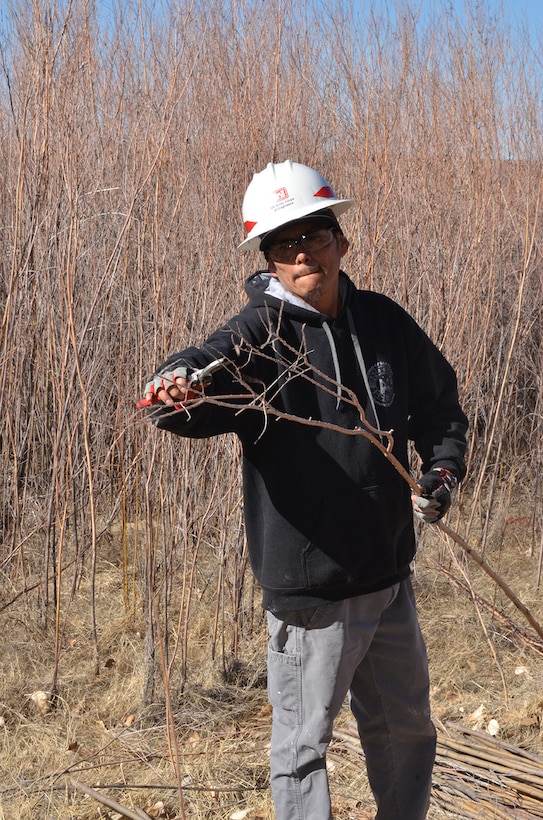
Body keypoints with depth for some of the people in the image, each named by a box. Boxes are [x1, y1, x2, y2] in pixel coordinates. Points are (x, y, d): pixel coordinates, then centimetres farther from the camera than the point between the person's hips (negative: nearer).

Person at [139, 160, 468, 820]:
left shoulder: (383, 321, 2)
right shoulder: (260, 332, -14)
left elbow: (439, 403, 16)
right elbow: (213, 361, -36)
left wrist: (442, 470, 0)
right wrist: (178, 387, -58)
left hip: (390, 576, 6)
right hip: (310, 588, -5)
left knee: (407, 729, 24)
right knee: (303, 746, 8)